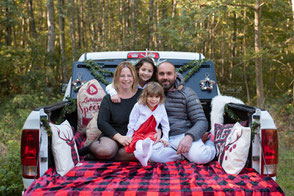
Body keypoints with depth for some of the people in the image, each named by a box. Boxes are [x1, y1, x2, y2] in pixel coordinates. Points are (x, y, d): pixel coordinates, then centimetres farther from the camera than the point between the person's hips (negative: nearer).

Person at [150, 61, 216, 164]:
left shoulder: (187, 93, 7)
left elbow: (202, 122, 1)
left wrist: (189, 137, -20)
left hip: (183, 135, -1)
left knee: (200, 157, -31)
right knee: (153, 154, -34)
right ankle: (187, 154, -11)